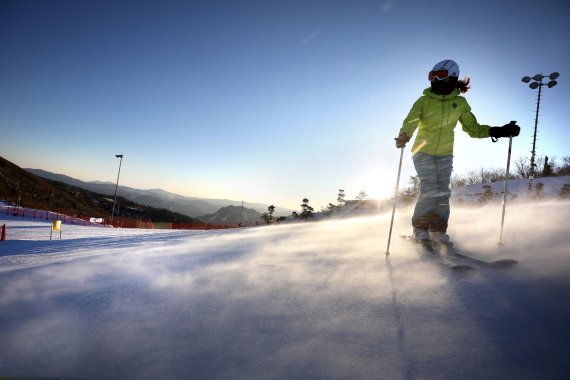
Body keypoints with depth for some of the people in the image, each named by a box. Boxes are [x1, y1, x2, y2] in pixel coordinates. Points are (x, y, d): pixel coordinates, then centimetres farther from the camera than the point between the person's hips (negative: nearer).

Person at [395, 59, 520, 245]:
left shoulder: (460, 103, 4)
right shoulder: (424, 101, -4)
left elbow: (473, 128, 9)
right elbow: (410, 122, -19)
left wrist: (497, 131, -4)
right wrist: (403, 136, -41)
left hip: (445, 155, 3)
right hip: (423, 152, -3)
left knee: (443, 193, -2)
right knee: (429, 190, -13)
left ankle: (438, 230, 11)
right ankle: (420, 228, 1)